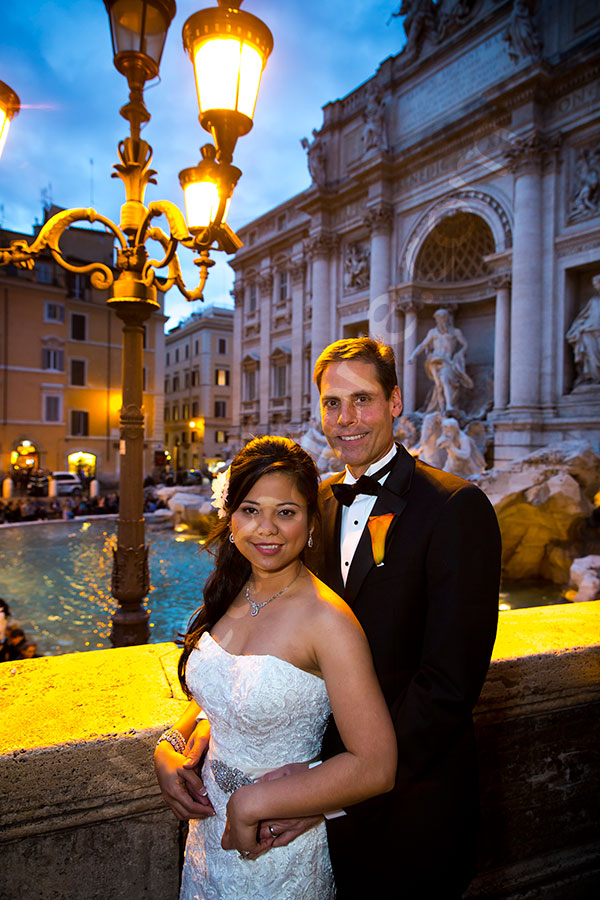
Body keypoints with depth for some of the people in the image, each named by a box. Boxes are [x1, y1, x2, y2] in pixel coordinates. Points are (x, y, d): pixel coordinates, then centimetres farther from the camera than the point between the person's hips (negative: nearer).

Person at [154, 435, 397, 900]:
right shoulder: (229, 598, -6)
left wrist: (254, 803, -21)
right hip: (211, 824, 6)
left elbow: (376, 766, -26)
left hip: (277, 845, -6)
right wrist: (169, 747, -8)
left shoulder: (329, 620, -26)